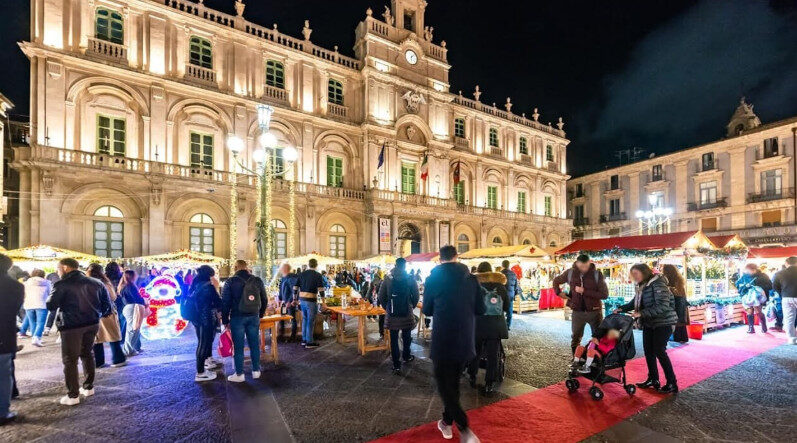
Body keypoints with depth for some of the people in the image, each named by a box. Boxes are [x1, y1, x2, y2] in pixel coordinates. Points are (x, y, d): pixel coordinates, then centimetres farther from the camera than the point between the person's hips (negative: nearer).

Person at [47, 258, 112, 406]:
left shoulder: (62, 285, -10)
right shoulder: (95, 283, 6)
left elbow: (51, 306, -10)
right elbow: (106, 304, 6)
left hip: (71, 326, -5)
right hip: (92, 324, 6)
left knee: (70, 360, 4)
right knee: (86, 354, 21)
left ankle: (73, 396, 7)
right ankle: (88, 387, 28)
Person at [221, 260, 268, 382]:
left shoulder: (230, 282, -3)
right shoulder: (257, 281, 4)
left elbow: (225, 302, -3)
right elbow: (264, 300, 9)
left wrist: (225, 320, 5)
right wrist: (260, 315, 20)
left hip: (237, 318, -3)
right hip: (254, 317, 3)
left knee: (238, 346, 6)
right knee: (254, 344, 11)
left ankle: (239, 374, 13)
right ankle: (256, 371, 20)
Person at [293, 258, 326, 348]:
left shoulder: (301, 274, 7)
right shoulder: (317, 275, -8)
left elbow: (295, 288, 8)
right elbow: (321, 290, -15)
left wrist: (295, 299, 17)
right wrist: (323, 302, -10)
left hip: (302, 299, 6)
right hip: (311, 301, -5)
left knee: (304, 319, 18)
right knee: (310, 321, 3)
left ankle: (304, 340, 25)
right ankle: (309, 342, 9)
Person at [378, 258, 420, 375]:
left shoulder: (388, 279, -2)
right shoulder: (410, 279, -5)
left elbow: (381, 296, -2)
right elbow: (416, 296, -4)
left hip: (392, 315, 0)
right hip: (407, 314, 0)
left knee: (394, 340, 7)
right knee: (406, 337, 19)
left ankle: (396, 365, 9)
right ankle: (406, 357, 38)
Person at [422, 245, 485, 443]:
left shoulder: (433, 279, -9)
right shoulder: (472, 279, -3)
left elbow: (427, 310, 1)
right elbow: (480, 309, 1)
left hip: (443, 341, -4)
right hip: (466, 341, 4)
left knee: (444, 385, 7)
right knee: (453, 382, 21)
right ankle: (447, 422, 33)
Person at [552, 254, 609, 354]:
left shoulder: (597, 274, -10)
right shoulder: (570, 273, -4)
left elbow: (604, 294, -16)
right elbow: (556, 281, 14)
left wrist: (584, 291, -21)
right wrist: (559, 292, 1)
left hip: (594, 311, -2)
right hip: (577, 312, 2)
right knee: (575, 338, 12)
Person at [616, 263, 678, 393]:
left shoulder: (657, 284, -19)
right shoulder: (642, 287, 7)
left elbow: (662, 306, -26)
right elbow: (634, 303, 15)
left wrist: (641, 313, -29)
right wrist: (621, 309, 0)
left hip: (663, 323, -8)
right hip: (649, 323, 8)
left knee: (659, 351, -5)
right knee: (648, 350, 9)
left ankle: (672, 384, 9)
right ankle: (653, 379, 22)